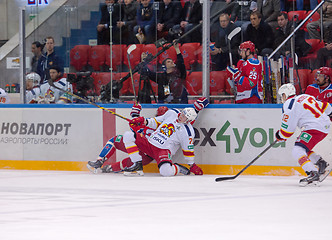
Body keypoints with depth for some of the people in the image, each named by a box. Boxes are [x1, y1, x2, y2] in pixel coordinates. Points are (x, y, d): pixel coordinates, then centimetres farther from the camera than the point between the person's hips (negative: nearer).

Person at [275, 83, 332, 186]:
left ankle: (313, 174, -28)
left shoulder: (289, 105, -6)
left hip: (314, 128, -10)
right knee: (303, 149, 23)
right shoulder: (306, 97, 19)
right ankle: (321, 164, 16)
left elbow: (288, 128, -5)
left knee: (297, 151, -15)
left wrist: (280, 136, 15)